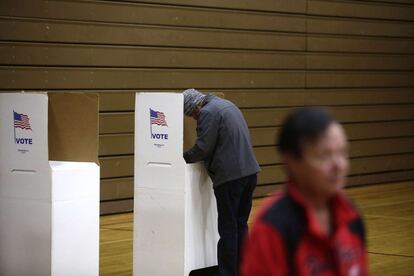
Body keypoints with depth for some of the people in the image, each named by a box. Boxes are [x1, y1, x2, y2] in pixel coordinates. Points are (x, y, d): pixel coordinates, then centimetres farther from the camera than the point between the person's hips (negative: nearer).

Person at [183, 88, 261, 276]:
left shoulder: (207, 112, -10)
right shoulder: (226, 104, 19)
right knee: (241, 225, 14)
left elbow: (203, 148, -14)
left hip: (230, 176, -9)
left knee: (228, 228, -3)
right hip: (249, 171, 9)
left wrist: (183, 157, 1)